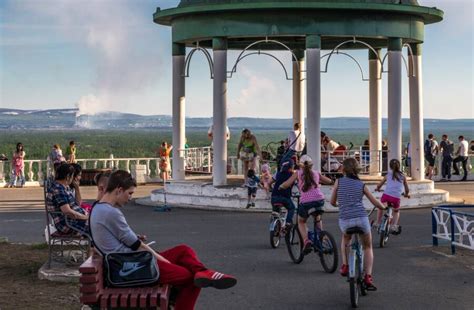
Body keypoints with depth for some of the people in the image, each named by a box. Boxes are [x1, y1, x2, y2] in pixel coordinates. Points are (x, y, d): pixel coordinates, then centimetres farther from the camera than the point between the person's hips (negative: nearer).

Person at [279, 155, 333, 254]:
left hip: (305, 202, -3)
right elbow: (329, 181, 27)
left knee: (301, 222, 22)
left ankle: (306, 240, -2)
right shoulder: (316, 173, 18)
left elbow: (286, 184, -1)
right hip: (319, 200, 3)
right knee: (317, 218, 35)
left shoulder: (298, 173, 9)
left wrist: (280, 186, 21)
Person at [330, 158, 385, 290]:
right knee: (368, 247, 22)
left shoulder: (338, 182, 7)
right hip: (361, 218, 0)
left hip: (344, 220, 0)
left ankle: (345, 266, 19)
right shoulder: (361, 184, 11)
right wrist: (383, 207, 37)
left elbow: (332, 202, 13)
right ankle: (368, 277, 9)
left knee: (345, 240, 35)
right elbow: (375, 202, 14)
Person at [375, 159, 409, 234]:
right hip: (396, 197, 0)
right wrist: (406, 194, 44)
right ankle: (394, 226, 11)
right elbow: (407, 190, 22)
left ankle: (378, 223, 24)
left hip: (386, 195, 0)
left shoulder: (388, 175, 16)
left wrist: (377, 188, 46)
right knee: (396, 212, 29)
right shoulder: (403, 176, 17)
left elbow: (379, 185, 23)